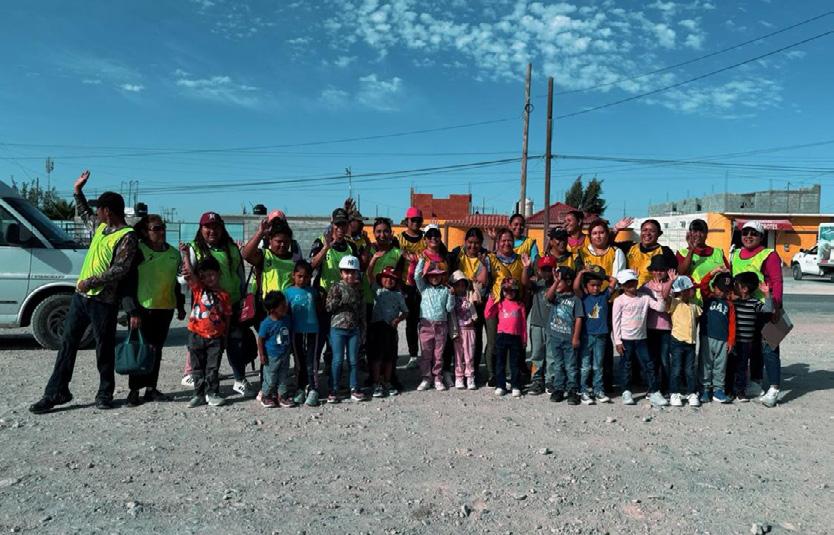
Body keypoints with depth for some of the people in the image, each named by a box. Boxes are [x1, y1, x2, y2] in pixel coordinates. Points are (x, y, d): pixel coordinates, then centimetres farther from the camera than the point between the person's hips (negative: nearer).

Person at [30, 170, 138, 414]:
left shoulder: (127, 236, -14)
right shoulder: (101, 226, 12)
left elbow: (120, 269, -21)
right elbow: (84, 215, 34)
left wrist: (92, 281, -22)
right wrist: (78, 191, 25)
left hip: (104, 301, -8)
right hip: (81, 295, 8)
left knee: (104, 348, 3)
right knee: (67, 343, 9)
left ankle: (105, 394, 17)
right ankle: (56, 392, 16)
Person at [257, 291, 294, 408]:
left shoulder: (286, 320, -1)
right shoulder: (266, 323, -19)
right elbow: (260, 339, -12)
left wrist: (290, 348, 15)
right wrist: (262, 355, -12)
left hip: (285, 355, 5)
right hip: (272, 356, -5)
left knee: (283, 376, 13)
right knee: (270, 378, 6)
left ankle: (282, 396, 25)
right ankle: (265, 396, 25)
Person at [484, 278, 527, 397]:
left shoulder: (520, 305, 5)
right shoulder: (499, 303, 5)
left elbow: (523, 323, 7)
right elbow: (488, 315, -3)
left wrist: (524, 339, 6)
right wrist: (490, 301, -12)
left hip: (516, 337, -1)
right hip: (501, 336, 1)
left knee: (515, 363, 6)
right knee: (500, 362, 7)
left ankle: (516, 387, 13)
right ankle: (500, 386, 15)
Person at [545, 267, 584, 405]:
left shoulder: (575, 299, -5)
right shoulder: (555, 296, 5)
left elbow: (578, 319, -8)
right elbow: (549, 296, -19)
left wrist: (576, 337, -11)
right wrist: (556, 281, -26)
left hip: (569, 338, -4)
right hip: (555, 337, 4)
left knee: (570, 366, 3)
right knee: (558, 365, 12)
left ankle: (572, 391, 11)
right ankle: (558, 390, 20)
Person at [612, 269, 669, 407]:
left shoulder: (645, 298, 4)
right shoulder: (619, 301, -5)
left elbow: (660, 308, -2)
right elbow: (616, 321, -6)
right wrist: (618, 341, -9)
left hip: (641, 338, 2)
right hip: (625, 339, -2)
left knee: (648, 365, 1)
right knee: (626, 366, 6)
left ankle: (654, 392, 6)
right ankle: (627, 392, 17)